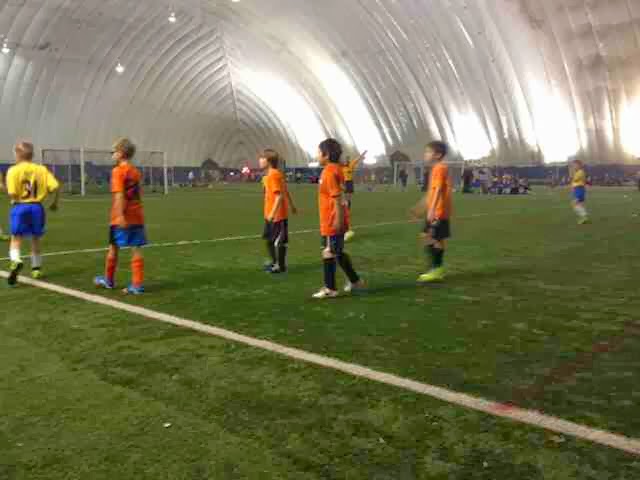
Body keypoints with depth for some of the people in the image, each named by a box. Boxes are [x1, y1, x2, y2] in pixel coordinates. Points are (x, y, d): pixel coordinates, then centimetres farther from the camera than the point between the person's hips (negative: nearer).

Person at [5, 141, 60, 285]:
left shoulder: (13, 170, -6)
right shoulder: (42, 169, 2)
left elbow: (12, 194, -15)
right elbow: (55, 187, -7)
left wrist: (15, 198, 8)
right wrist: (55, 203, 8)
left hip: (20, 207, -3)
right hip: (37, 207, 3)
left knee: (16, 239, 4)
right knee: (36, 239, 19)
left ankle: (15, 261, -25)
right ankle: (36, 268, 28)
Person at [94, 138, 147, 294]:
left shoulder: (118, 171, -9)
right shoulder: (136, 172, 10)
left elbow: (119, 195, -19)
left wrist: (120, 215, -24)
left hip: (122, 218, -5)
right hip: (137, 216, 5)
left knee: (113, 248, 11)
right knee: (136, 249, 2)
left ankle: (108, 280, 26)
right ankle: (137, 285, 0)